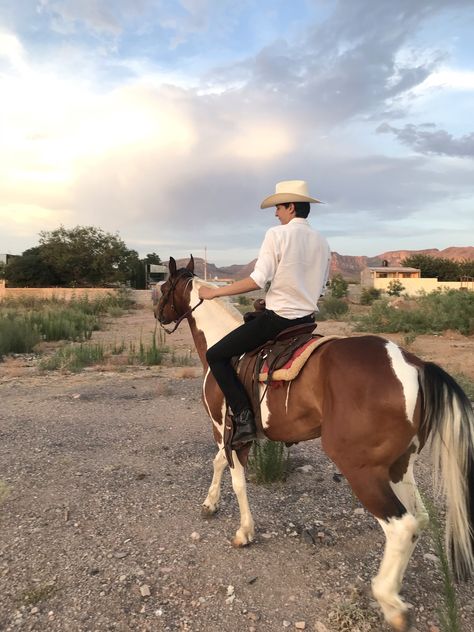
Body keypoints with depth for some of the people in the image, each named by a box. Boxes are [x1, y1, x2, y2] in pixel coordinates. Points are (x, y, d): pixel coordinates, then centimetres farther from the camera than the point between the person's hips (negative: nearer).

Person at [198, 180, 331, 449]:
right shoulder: (322, 241, 11)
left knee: (216, 356, 1)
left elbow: (259, 280, -18)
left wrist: (215, 292, -10)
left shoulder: (277, 234, -10)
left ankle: (244, 419, -8)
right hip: (307, 320, 8)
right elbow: (321, 288, 15)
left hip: (277, 318, -8)